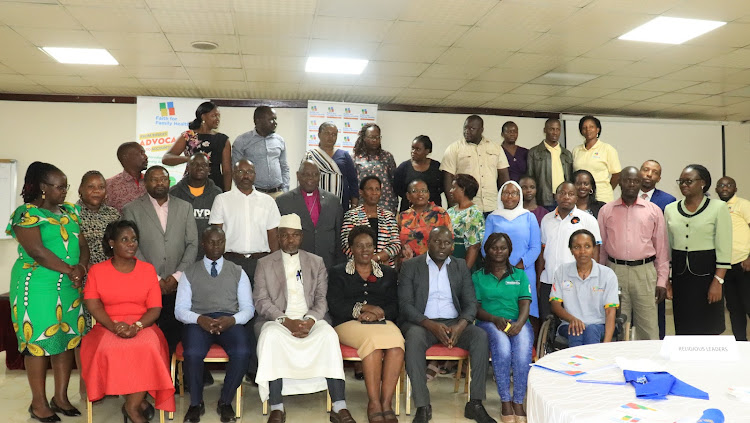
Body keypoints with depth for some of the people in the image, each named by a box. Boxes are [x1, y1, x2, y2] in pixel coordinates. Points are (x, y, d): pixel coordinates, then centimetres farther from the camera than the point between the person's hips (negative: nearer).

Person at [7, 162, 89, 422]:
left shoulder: (69, 211, 12)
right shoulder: (27, 213, -8)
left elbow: (82, 244, 7)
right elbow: (37, 251, -18)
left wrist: (81, 268, -12)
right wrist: (69, 270, -18)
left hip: (70, 287, 6)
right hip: (38, 287, -6)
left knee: (68, 339, 8)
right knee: (38, 341, 0)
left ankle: (61, 397, 18)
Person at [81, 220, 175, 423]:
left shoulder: (148, 269, 6)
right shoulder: (97, 271, 5)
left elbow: (155, 308, 0)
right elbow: (93, 305, -5)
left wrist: (136, 327, -19)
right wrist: (114, 326, -22)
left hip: (142, 327, 0)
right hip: (107, 328, 0)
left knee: (148, 348, -33)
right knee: (109, 349, -34)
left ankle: (132, 405, -17)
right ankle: (138, 401, -17)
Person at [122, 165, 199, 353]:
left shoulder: (185, 207, 12)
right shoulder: (132, 210, 5)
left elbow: (192, 244, 8)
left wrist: (177, 276, -3)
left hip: (177, 286, 2)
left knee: (173, 336, 0)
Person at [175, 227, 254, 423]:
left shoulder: (238, 272, 17)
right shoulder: (189, 273, 15)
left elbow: (248, 308, 10)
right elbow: (180, 309, 6)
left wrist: (232, 319, -13)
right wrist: (199, 319, -16)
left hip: (230, 321, 1)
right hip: (198, 321, 0)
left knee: (242, 353, -31)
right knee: (193, 354, -33)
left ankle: (225, 402, -6)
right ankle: (196, 403, -7)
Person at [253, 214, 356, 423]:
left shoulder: (317, 262, 14)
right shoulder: (264, 264, 10)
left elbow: (321, 300, 6)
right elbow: (261, 302, 0)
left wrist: (310, 320, -15)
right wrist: (286, 321, -16)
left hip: (309, 320, 1)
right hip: (277, 320, -1)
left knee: (329, 334, -30)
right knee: (271, 336, -35)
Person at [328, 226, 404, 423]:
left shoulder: (388, 274, 23)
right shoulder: (338, 272, 18)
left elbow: (394, 306, 11)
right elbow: (335, 305, 4)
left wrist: (377, 313, -9)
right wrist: (361, 308, -9)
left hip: (382, 322, 2)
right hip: (349, 324, -2)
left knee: (396, 341, -34)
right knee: (373, 339, -36)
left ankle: (386, 402, -33)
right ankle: (374, 403, -31)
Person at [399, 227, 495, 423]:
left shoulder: (461, 266, 13)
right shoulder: (410, 266, 4)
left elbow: (471, 303, 7)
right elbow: (405, 304, -5)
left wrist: (460, 326, -15)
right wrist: (431, 325, -20)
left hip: (454, 323, 3)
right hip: (422, 323, -3)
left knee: (480, 335, -25)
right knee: (414, 336, -36)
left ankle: (475, 403, -19)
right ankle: (422, 406, -30)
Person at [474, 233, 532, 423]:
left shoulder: (520, 275, 20)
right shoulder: (478, 277, 16)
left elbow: (525, 304, 6)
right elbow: (475, 308, 4)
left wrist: (519, 323, -16)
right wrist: (495, 319, -16)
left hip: (518, 323, 1)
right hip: (489, 323, -1)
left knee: (523, 346, -34)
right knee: (501, 344, -36)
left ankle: (518, 402, -28)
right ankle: (505, 402, -28)